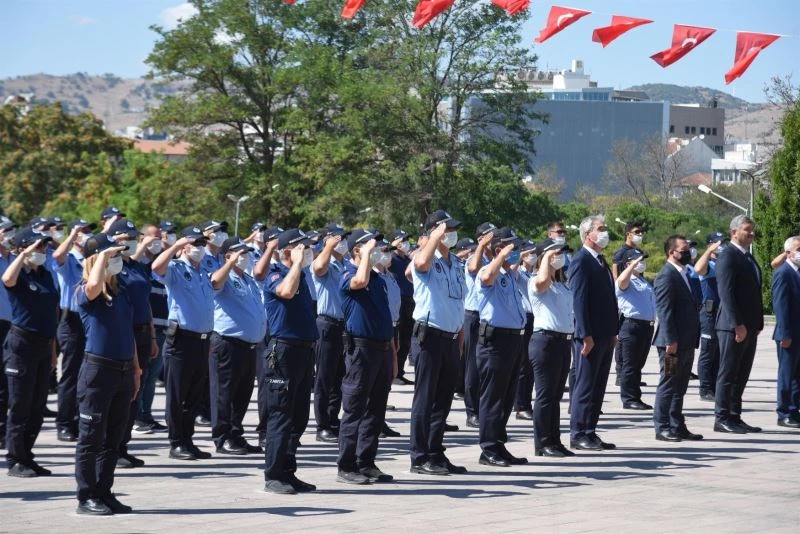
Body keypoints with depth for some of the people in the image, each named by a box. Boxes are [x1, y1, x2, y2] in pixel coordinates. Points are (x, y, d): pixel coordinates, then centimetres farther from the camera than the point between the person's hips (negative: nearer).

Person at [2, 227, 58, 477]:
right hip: (22, 343, -7)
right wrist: (24, 255, -26)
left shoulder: (46, 275, 12)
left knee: (37, 405, 9)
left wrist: (53, 345, 18)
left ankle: (26, 456, 18)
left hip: (43, 344, 7)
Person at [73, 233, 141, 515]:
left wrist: (135, 369, 17)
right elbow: (93, 286, -35)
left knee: (113, 439, 11)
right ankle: (86, 497, 5)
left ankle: (104, 493, 20)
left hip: (124, 372, 7)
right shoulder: (86, 292, -8)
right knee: (91, 437, -1)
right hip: (98, 369, -7)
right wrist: (103, 255, -21)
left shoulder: (123, 290, 12)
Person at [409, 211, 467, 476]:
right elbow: (422, 262, -33)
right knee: (425, 399, -4)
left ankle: (436, 455, 18)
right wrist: (437, 235, -20)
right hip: (431, 335, -7)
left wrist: (459, 339, 15)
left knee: (443, 400, 11)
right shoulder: (427, 259, -6)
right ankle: (419, 457, -1)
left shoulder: (456, 263, 16)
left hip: (451, 337, 7)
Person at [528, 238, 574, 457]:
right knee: (545, 394, -5)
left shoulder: (562, 284, 19)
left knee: (556, 394, 11)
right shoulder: (535, 283, -7)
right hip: (545, 340, -8)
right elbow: (543, 280, -31)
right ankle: (542, 443, 0)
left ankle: (554, 441, 16)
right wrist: (547, 258, -16)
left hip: (564, 340, 8)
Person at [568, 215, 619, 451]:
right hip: (590, 336, -9)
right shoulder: (581, 261, -11)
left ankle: (590, 433, 15)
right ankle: (578, 435, 0)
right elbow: (579, 300, -17)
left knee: (598, 388, 10)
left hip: (605, 335, 9)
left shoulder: (601, 261, 17)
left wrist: (613, 332, 16)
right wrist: (586, 335, -21)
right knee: (584, 386, -4)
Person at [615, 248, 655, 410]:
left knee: (638, 365, 12)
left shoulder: (645, 283, 22)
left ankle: (636, 397, 16)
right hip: (631, 325, -8)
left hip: (647, 325, 8)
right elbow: (622, 280, -29)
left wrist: (653, 320, 23)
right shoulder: (627, 281, -4)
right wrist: (634, 264, -25)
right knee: (630, 365, -5)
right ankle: (629, 399, -2)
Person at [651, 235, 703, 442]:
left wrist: (694, 339, 17)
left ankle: (677, 426, 19)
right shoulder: (666, 276, -14)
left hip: (686, 343, 9)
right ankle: (662, 428, 2)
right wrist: (670, 340, -23)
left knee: (679, 387, 13)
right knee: (668, 386, -3)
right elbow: (664, 311, -19)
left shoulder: (684, 274, 16)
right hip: (673, 343, -9)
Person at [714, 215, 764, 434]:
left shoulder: (748, 258, 18)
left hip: (749, 327, 9)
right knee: (728, 374, -4)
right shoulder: (728, 255, -11)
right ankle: (722, 419, 0)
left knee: (741, 375, 11)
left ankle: (735, 417, 16)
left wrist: (757, 324, 13)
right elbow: (726, 292, -18)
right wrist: (737, 324, -22)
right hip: (733, 326, -9)